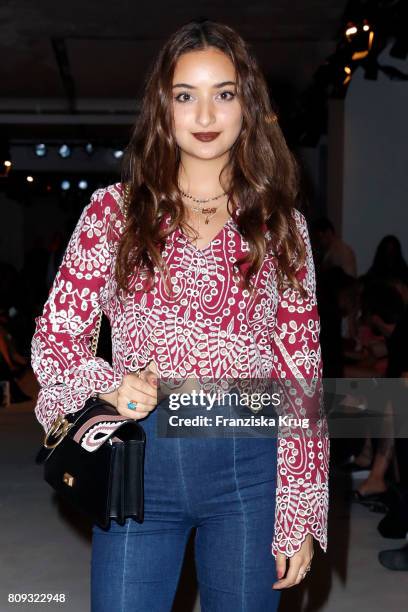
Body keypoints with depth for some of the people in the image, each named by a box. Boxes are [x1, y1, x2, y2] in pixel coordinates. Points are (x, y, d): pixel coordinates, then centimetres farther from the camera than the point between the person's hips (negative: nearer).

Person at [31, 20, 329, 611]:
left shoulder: (281, 224, 5)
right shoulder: (114, 211, 3)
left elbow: (302, 374, 4)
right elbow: (54, 334, 6)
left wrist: (302, 515, 0)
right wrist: (107, 384, -16)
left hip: (250, 467, 1)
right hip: (139, 456, 0)